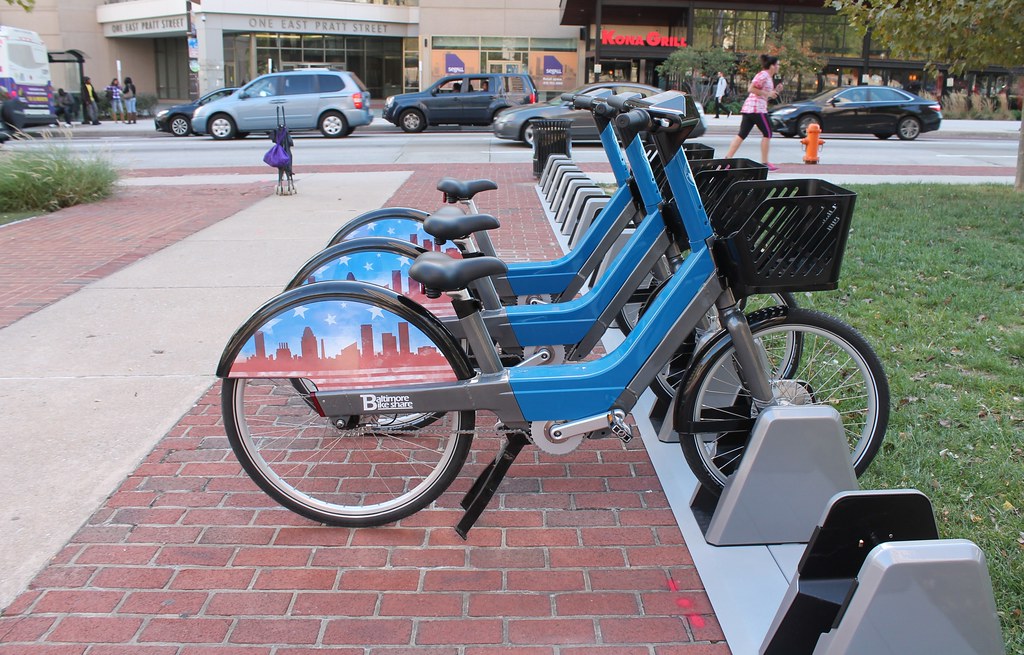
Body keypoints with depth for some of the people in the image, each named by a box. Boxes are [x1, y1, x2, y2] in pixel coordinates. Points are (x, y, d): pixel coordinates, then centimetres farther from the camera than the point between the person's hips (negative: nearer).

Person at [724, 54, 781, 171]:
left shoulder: (768, 77, 23)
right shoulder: (763, 75, -8)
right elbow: (751, 89, -17)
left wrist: (775, 91, 15)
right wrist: (768, 93, -15)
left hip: (748, 108, 10)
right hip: (757, 108, -10)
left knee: (742, 134, 4)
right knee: (767, 133, -1)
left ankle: (727, 158, -4)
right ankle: (765, 163, 2)